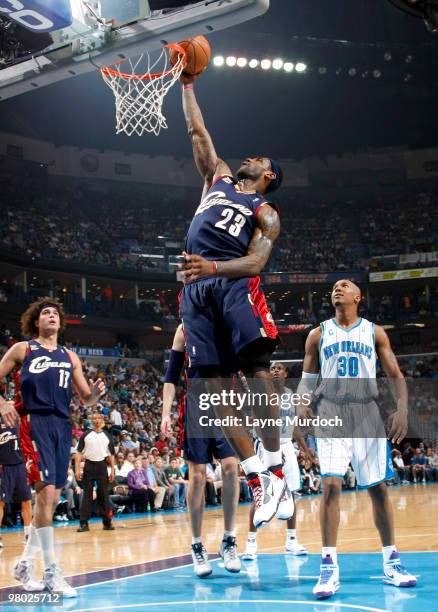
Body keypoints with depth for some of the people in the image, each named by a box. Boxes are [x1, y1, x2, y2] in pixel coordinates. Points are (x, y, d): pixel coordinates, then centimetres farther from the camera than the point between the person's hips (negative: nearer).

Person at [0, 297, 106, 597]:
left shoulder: (69, 356, 17)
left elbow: (86, 398, 17)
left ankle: (25, 563, 22)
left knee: (53, 497, 7)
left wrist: (96, 392, -5)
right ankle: (51, 571, -10)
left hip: (62, 426, 5)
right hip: (35, 423, -5)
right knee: (46, 491, -16)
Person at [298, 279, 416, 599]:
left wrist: (402, 408, -11)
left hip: (368, 416, 1)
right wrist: (301, 404, -10)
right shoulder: (318, 335, 8)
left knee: (378, 488, 5)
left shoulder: (375, 332, 7)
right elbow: (307, 377, 10)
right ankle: (329, 568, -10)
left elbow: (396, 375, 5)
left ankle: (391, 563, 17)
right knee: (331, 486, -14)